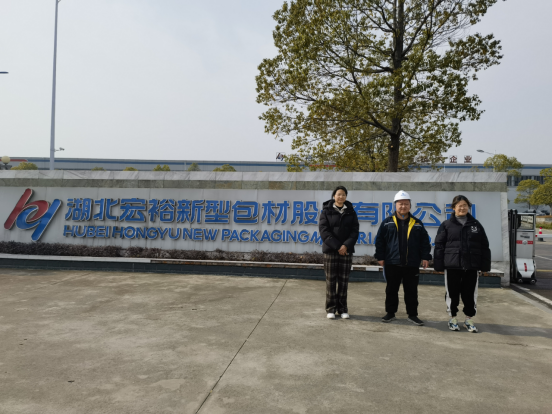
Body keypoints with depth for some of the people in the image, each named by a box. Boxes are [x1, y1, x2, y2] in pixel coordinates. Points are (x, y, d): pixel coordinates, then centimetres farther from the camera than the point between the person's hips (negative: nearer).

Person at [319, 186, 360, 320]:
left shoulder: (351, 212, 9)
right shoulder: (326, 211, 2)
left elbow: (355, 231, 2)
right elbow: (324, 231, -6)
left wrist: (346, 245, -13)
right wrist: (337, 246, -13)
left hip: (346, 250, 2)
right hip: (330, 250, -2)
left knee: (344, 280, 4)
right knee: (331, 280, 1)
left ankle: (343, 308, 14)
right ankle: (331, 308, 9)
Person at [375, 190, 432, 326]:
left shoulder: (417, 224, 5)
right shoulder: (387, 223, 1)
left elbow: (425, 241, 7)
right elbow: (380, 240, 2)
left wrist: (425, 257, 0)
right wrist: (380, 257, -2)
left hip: (412, 264, 1)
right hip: (392, 263, 0)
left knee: (411, 291, 8)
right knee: (391, 290, 10)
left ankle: (412, 314, 20)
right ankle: (390, 313, 22)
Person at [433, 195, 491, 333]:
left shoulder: (476, 225, 9)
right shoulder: (446, 225, 1)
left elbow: (484, 246, 10)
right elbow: (439, 246, 0)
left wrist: (485, 266, 5)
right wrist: (439, 265, -5)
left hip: (472, 266, 2)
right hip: (452, 266, -2)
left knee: (470, 294, 8)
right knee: (452, 293, 6)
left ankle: (469, 319, 23)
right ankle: (453, 319, 22)